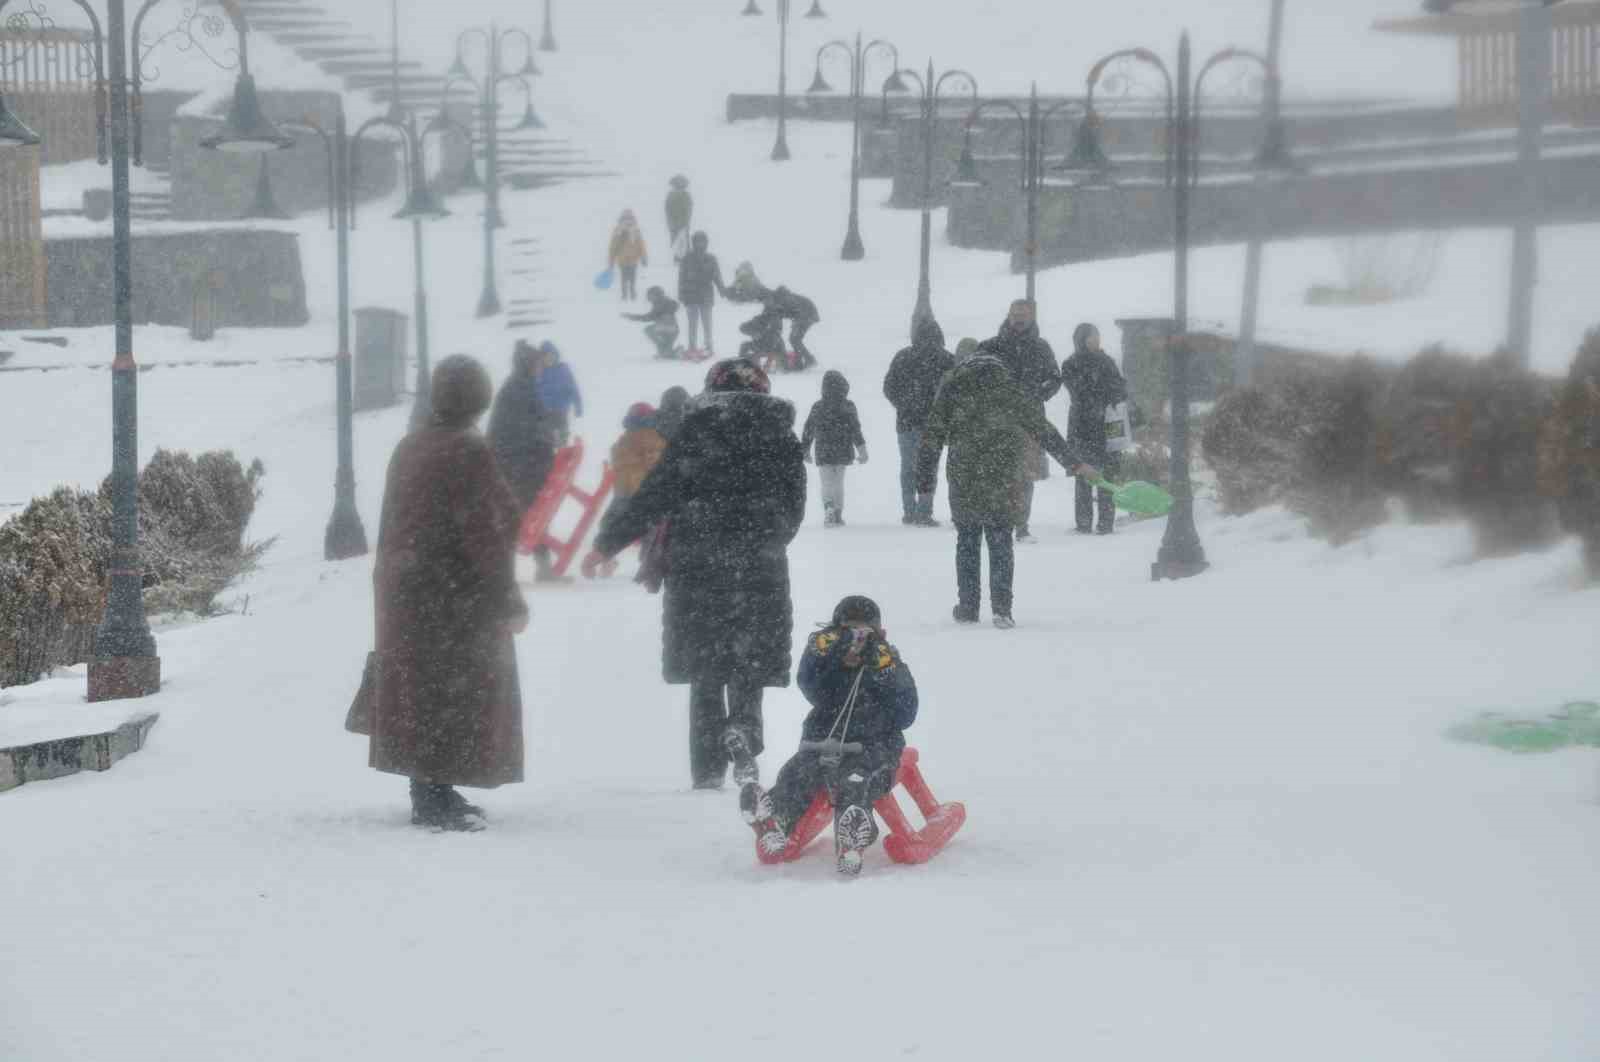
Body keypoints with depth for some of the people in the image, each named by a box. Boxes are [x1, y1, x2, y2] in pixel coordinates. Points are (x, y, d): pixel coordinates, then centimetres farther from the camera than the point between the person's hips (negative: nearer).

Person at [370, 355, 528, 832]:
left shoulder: (408, 449, 8)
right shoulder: (469, 454, -17)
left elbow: (392, 526, 14)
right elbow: (482, 535, -20)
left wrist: (392, 584, 22)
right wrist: (509, 601, -15)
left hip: (405, 591, 8)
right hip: (456, 594, -8)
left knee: (420, 691, 14)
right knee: (455, 694, -2)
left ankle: (431, 793, 22)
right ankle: (437, 800, -3)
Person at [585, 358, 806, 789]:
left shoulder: (697, 430, -3)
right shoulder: (782, 437, 5)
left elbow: (656, 495, -7)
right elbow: (794, 510, 11)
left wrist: (607, 543, 0)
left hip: (697, 569, -1)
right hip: (761, 571, 1)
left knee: (706, 673, 7)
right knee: (750, 664, 10)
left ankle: (708, 770, 3)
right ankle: (743, 722, -19)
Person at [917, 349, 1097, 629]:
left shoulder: (952, 389, 6)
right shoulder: (1013, 392, 5)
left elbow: (932, 437, 2)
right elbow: (1045, 431, 8)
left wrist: (925, 479, 5)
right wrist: (1075, 463, 15)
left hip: (964, 482, 0)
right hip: (1004, 482, 0)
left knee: (967, 543, 13)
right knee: (1001, 543, 7)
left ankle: (968, 607, 15)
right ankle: (1001, 609, -3)